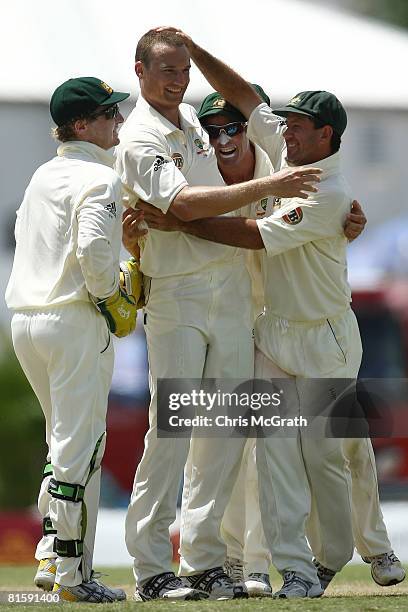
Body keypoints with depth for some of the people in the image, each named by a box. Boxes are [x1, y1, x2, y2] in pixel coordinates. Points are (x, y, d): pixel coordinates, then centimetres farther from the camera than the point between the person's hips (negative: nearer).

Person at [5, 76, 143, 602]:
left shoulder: (43, 175, 15)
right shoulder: (99, 178, -11)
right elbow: (92, 248, -25)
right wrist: (111, 295, -8)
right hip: (75, 323, -9)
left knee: (64, 440, 20)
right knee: (79, 446, -3)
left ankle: (50, 557, 17)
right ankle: (73, 576, -1)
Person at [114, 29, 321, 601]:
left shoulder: (194, 121, 15)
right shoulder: (139, 140, -10)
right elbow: (184, 203, -23)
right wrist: (267, 187, -25)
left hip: (231, 296, 8)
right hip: (176, 300, -8)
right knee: (170, 429, -11)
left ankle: (208, 559, 7)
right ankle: (151, 567, -9)